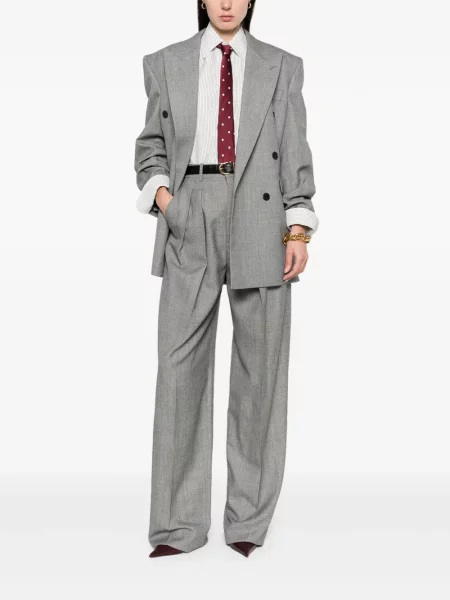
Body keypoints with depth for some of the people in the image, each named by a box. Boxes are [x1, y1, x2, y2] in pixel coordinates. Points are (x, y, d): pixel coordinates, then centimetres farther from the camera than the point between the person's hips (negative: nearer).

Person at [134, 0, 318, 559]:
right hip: (189, 223, 1)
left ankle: (249, 520, 15)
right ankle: (180, 522, 7)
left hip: (260, 220, 0)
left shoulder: (282, 66, 12)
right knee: (180, 366, -4)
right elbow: (151, 145, 15)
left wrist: (298, 229, -4)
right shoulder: (165, 64, 13)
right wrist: (159, 192, -5)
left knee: (259, 368, 2)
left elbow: (295, 153, 6)